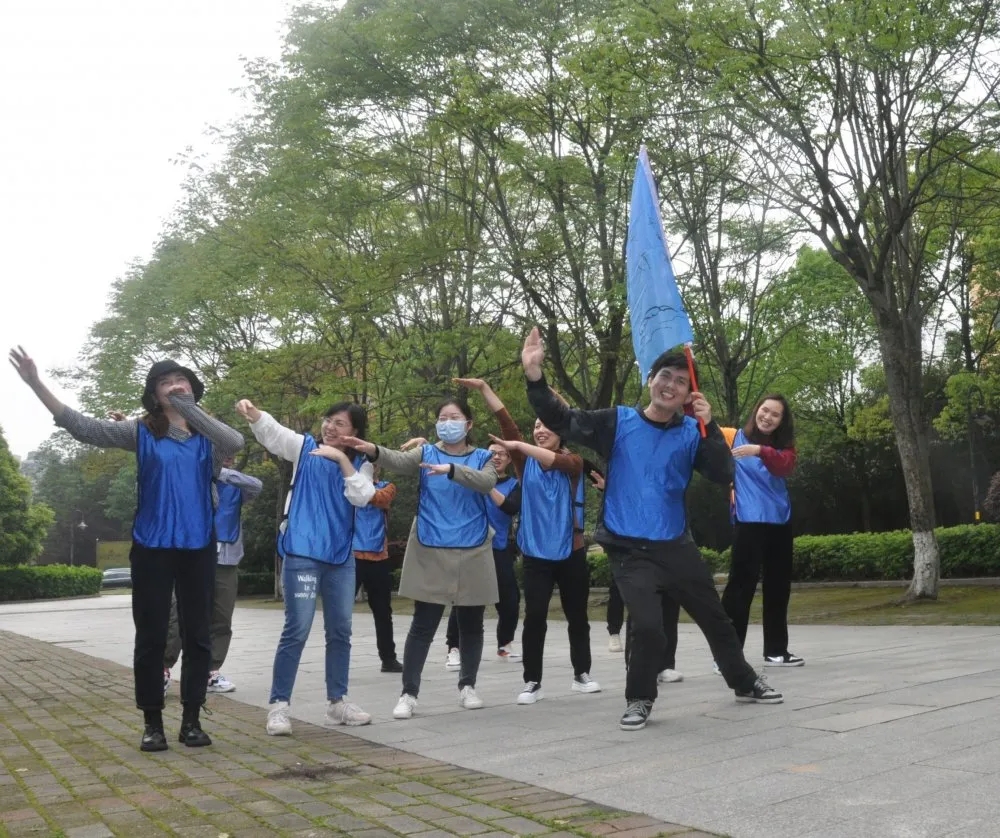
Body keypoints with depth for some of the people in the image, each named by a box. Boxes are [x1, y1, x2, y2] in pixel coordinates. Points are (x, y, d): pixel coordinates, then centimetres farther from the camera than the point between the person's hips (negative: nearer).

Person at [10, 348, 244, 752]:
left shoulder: (207, 437, 3)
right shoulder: (141, 432, 2)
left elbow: (236, 442, -18)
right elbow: (83, 427, -5)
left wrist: (187, 407, -23)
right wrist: (37, 384, -13)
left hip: (198, 549, 1)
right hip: (151, 549, -1)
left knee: (197, 636, 6)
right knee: (151, 637, 4)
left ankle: (192, 719, 17)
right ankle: (152, 722, 16)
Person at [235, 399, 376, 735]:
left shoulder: (360, 464, 8)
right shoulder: (304, 447, 4)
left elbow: (362, 497, -8)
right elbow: (271, 431, -11)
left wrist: (342, 460, -14)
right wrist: (252, 412, -31)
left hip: (342, 556, 4)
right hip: (302, 553, -4)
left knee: (340, 631, 11)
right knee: (296, 631, -7)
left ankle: (337, 702, 24)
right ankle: (278, 705, 2)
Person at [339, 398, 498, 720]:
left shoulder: (483, 457, 5)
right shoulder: (426, 453, 4)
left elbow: (487, 482, -17)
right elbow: (400, 461, -17)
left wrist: (451, 470, -33)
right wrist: (374, 451, -39)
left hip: (472, 552, 1)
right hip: (430, 551, -1)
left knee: (471, 624, 11)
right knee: (422, 625, -2)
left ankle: (467, 686, 27)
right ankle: (408, 693, 5)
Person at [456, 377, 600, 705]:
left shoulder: (573, 462, 1)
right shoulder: (526, 464, 4)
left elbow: (555, 461, -23)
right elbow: (506, 424, -6)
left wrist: (519, 446, -32)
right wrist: (484, 389, -16)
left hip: (570, 553, 0)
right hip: (536, 553, 0)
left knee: (577, 616, 11)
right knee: (534, 617, -6)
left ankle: (581, 674, 28)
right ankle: (532, 682, 4)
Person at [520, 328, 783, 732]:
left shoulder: (692, 434, 1)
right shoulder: (618, 423, -5)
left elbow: (723, 475, -10)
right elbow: (561, 422, -11)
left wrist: (709, 425, -22)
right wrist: (534, 375, -25)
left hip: (676, 546, 3)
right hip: (629, 550, -3)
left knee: (715, 618, 18)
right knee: (648, 627, -18)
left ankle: (746, 683, 43)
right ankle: (639, 699, 8)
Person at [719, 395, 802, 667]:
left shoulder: (784, 446, 10)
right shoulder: (735, 437, 2)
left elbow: (784, 467, -11)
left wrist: (759, 450, -28)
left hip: (779, 522, 5)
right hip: (748, 521, -5)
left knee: (778, 586, 13)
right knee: (741, 584, -10)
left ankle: (776, 650, 26)